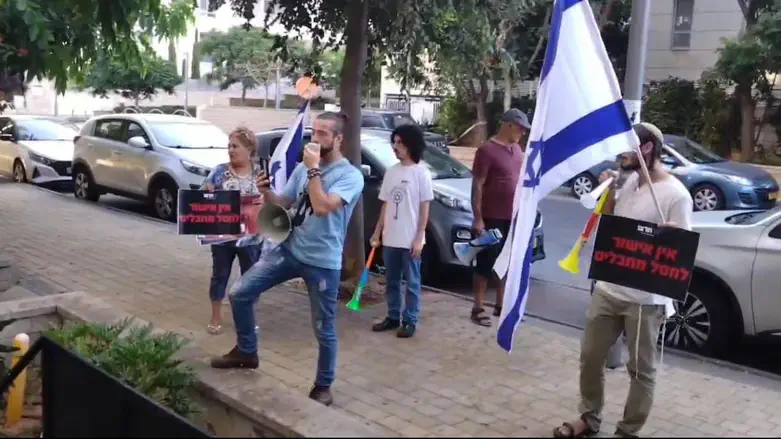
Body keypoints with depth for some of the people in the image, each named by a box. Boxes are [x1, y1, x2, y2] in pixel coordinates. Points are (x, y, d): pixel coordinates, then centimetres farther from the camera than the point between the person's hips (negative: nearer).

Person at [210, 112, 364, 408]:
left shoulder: (351, 176, -13)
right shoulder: (303, 168, 8)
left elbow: (322, 206, -28)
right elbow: (281, 205, 13)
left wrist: (314, 169, -19)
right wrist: (265, 191, -8)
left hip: (323, 262, -6)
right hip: (288, 250, 6)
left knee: (324, 330, 6)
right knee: (239, 294, 2)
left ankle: (323, 386, 26)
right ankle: (246, 351, 22)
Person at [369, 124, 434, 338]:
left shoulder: (421, 173, -8)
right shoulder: (391, 172, 8)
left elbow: (424, 208, -9)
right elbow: (385, 205, 13)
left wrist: (419, 238, -13)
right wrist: (377, 232, 11)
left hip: (410, 239, -6)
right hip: (390, 238, 6)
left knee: (412, 282, 5)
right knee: (391, 281, 14)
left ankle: (410, 321, 13)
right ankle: (393, 317, 26)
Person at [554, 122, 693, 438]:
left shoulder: (675, 194, -15)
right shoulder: (630, 181, 8)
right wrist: (608, 191, 2)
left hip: (645, 299, -7)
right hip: (607, 288, 7)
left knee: (641, 369, 9)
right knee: (590, 356, 15)